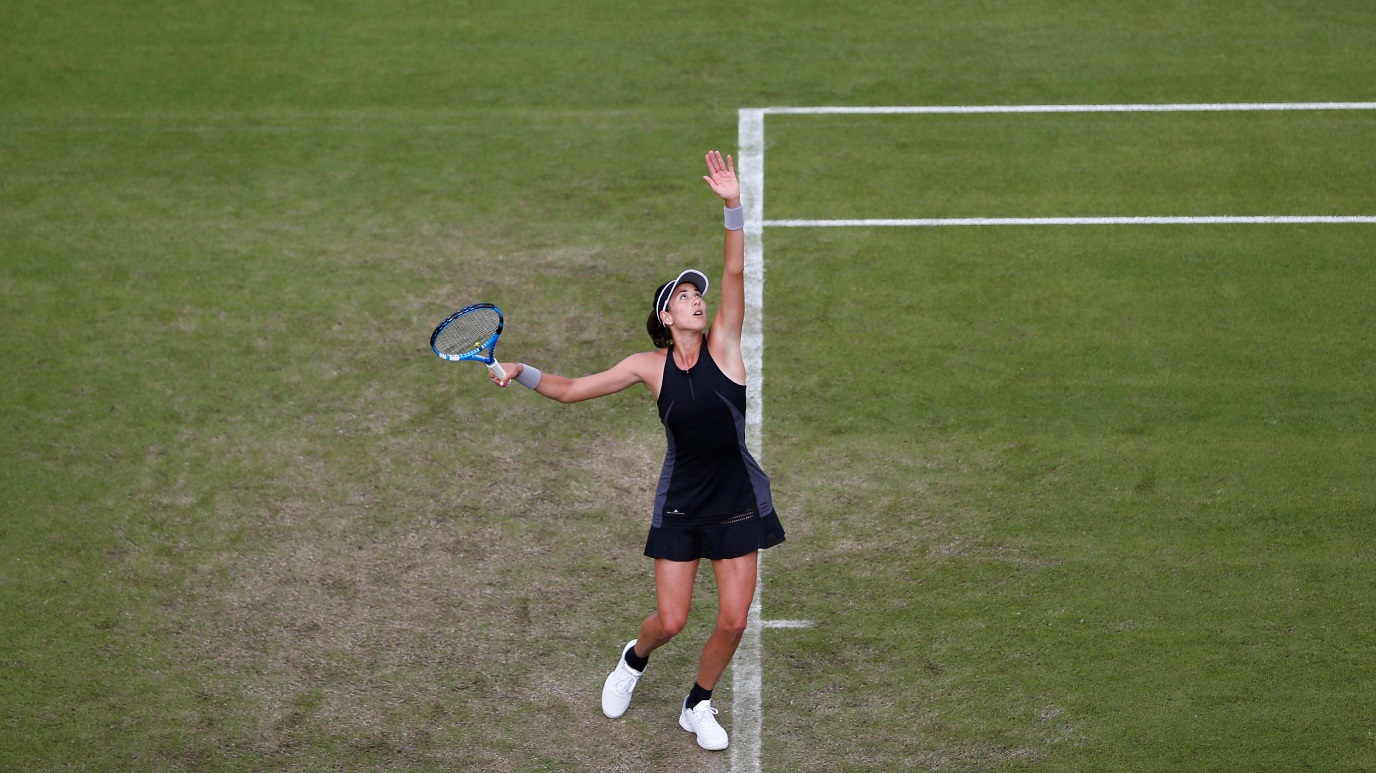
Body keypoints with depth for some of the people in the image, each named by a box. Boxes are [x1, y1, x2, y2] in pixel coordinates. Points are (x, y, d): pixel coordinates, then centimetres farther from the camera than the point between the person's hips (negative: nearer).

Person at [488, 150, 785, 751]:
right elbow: (570, 390, 6)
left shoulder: (723, 345, -4)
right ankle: (633, 660, 36)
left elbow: (735, 273, -19)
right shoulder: (650, 366, -1)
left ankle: (698, 706, 26)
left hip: (737, 499, 0)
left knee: (733, 621, -1)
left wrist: (733, 206, -30)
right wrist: (520, 373, -9)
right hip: (680, 502, 0)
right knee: (670, 621, -1)